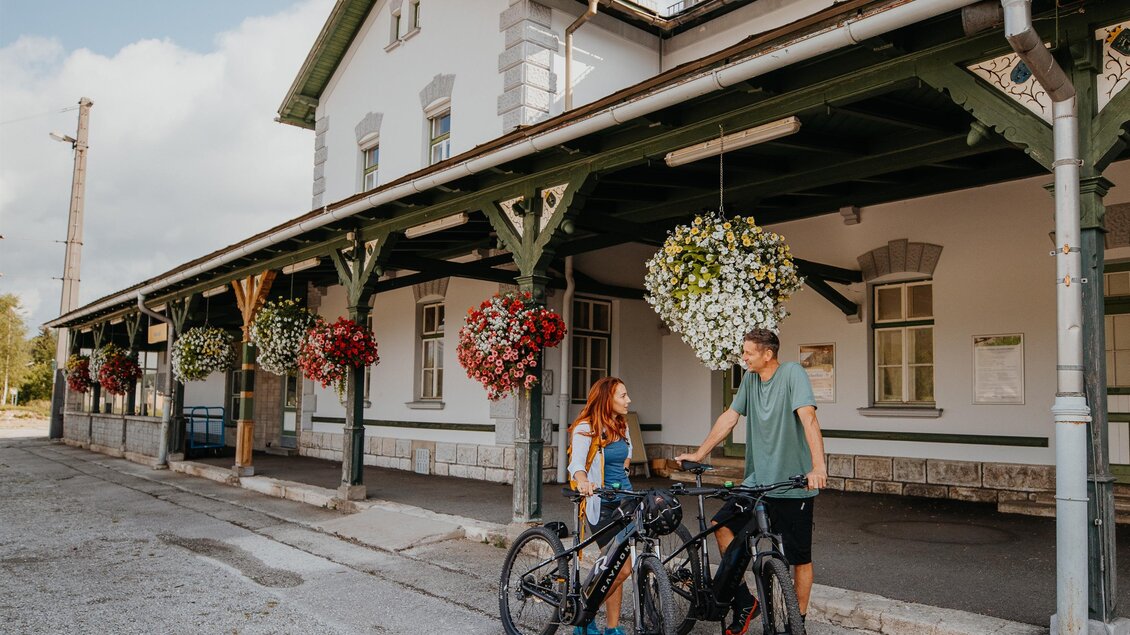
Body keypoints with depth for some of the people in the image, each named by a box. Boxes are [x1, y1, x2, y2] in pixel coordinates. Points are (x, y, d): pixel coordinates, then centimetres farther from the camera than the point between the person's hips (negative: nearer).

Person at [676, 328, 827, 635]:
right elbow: (729, 417, 11)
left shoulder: (792, 373, -12)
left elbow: (808, 418, -25)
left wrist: (818, 466, -37)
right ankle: (744, 601, 9)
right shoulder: (750, 378, 7)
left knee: (800, 558, 4)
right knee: (721, 525, -5)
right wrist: (698, 454, 11)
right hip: (759, 479, 6)